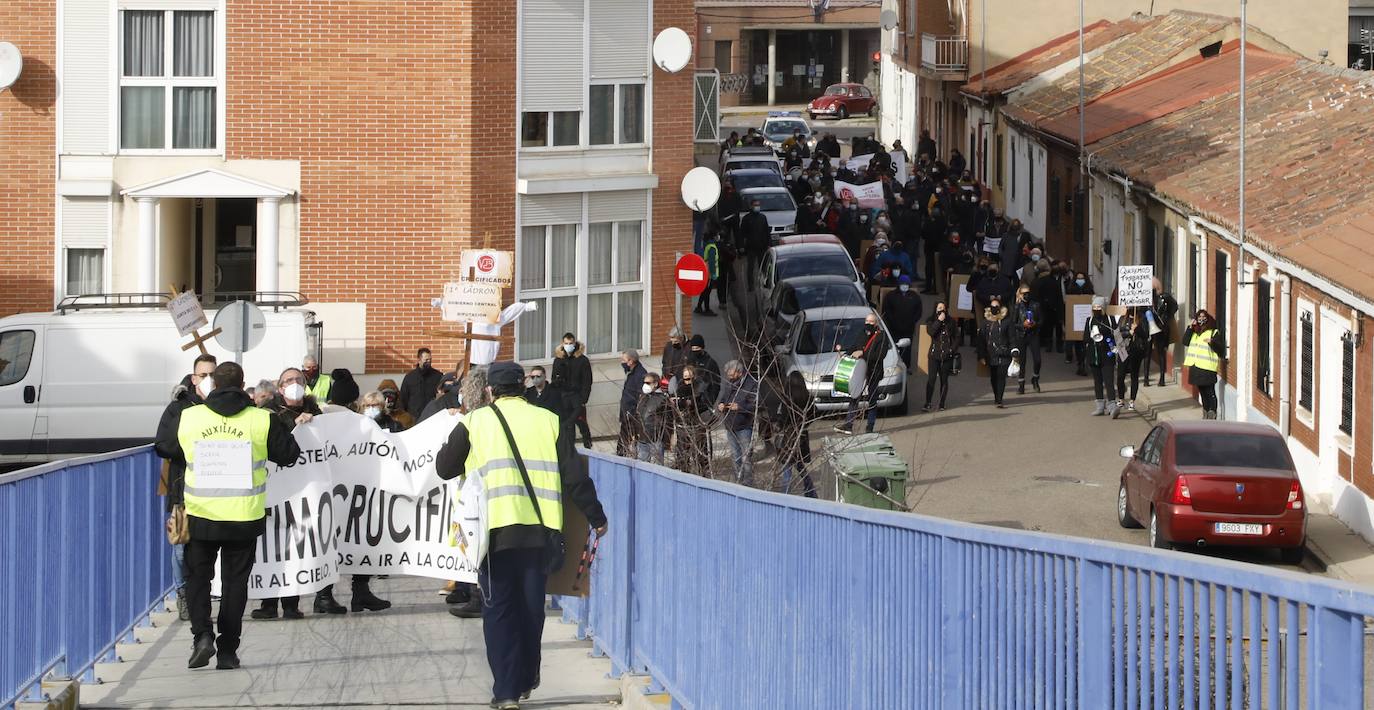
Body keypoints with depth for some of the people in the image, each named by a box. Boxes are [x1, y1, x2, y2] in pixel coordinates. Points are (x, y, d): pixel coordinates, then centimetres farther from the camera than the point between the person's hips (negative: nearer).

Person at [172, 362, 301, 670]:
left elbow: (167, 449, 12)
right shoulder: (262, 420, -6)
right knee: (235, 581, 10)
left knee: (197, 577, 14)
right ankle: (227, 651, 9)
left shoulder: (187, 417, -3)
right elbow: (289, 455, 3)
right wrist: (289, 430, 21)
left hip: (200, 516, 0)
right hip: (245, 517, 0)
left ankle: (202, 635, -8)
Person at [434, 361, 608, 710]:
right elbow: (575, 477, 4)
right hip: (539, 528, 2)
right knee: (531, 607, 16)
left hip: (494, 529, -2)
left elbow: (444, 468, 7)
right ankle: (525, 680, 25)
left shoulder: (475, 422, 1)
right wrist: (596, 517, 14)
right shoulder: (549, 422, 6)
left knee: (499, 610, 4)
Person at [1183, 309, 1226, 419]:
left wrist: (1211, 342, -30)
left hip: (1207, 367, -7)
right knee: (1202, 391, 15)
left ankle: (1212, 415, -7)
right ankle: (1205, 414, 24)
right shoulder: (1194, 332, 15)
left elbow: (1220, 348, -10)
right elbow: (1185, 342, 5)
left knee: (1210, 392, -8)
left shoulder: (1214, 332, -5)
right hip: (1195, 366, 7)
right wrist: (1190, 327, -1)